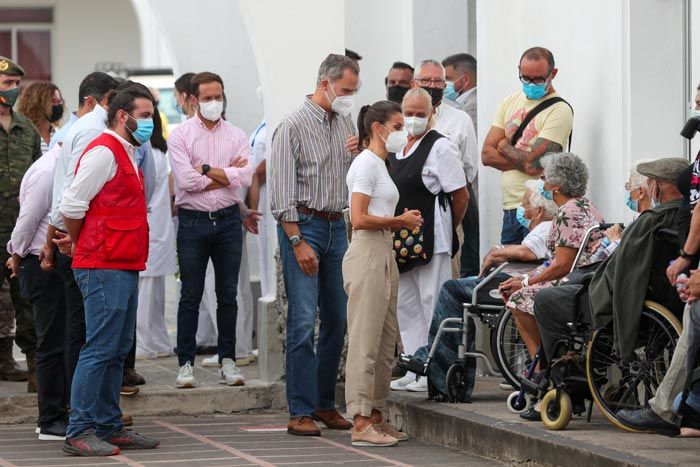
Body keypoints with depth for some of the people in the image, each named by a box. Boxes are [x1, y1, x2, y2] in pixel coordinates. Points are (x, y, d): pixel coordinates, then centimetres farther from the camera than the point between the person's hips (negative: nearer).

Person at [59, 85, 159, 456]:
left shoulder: (126, 154, 20)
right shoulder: (104, 152, -12)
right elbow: (71, 205, -16)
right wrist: (81, 245, -1)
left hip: (124, 268, 10)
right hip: (104, 268, -10)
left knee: (117, 352, 12)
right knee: (100, 349, -10)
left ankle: (109, 427, 18)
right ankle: (80, 432, -8)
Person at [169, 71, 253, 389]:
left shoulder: (236, 136, 7)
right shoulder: (180, 135, -1)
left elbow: (244, 176, -8)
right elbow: (186, 180, -13)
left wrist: (205, 170, -10)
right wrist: (227, 174, -6)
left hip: (228, 220, 3)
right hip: (193, 221, -2)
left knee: (228, 295, 7)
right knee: (190, 296, 0)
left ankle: (227, 361, 13)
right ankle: (185, 363, 6)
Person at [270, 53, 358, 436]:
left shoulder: (345, 122, 13)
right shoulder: (294, 125, -8)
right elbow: (281, 189, -12)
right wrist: (298, 241, -17)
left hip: (337, 226, 7)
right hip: (302, 224, -7)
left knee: (337, 319, 8)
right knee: (303, 321, -10)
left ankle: (325, 404, 18)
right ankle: (300, 412, -9)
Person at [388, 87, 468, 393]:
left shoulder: (440, 147, -9)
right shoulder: (398, 147, 15)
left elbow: (461, 196, -9)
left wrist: (446, 230, -1)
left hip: (430, 239, -9)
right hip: (402, 241, 9)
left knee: (433, 305, -5)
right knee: (406, 305, 12)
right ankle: (415, 371, 20)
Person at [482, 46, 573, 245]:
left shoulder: (559, 111, -9)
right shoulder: (511, 102, 13)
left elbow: (533, 165, -17)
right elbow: (487, 155, 5)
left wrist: (504, 146, 0)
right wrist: (522, 160, -10)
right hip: (509, 207, 7)